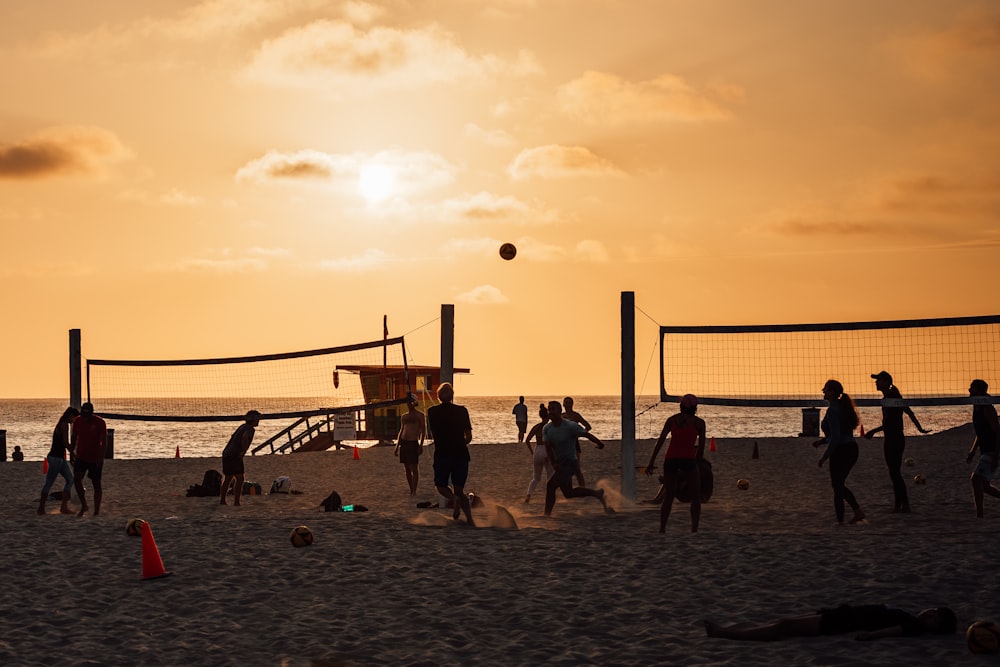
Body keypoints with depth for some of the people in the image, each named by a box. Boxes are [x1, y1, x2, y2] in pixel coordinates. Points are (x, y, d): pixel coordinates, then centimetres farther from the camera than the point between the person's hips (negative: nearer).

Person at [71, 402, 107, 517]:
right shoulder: (77, 421, 0)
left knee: (96, 484, 2)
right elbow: (74, 438, 13)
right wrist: (71, 453, 11)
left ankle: (96, 511, 10)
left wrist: (101, 458, -19)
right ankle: (83, 505, -2)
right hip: (81, 457, 3)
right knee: (76, 478, -16)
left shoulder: (99, 422, -12)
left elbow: (104, 442, -11)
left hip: (95, 458, -3)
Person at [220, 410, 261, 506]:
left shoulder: (243, 426, 19)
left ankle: (222, 500, 25)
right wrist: (244, 451, -22)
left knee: (227, 479, 18)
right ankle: (236, 502, -13)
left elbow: (233, 437, 33)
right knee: (239, 479, -8)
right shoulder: (250, 429, -10)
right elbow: (245, 437, -33)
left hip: (226, 454, 9)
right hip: (234, 456, -9)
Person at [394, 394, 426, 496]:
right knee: (406, 469, 6)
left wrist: (421, 444, -12)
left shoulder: (419, 415, 1)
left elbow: (423, 430, -3)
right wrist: (397, 446, 17)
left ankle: (414, 491, -4)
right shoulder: (404, 416, 17)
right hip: (403, 442, 6)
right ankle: (411, 490, 11)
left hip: (413, 443, -6)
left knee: (414, 468, -6)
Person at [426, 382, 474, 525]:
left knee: (441, 486, 16)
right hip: (461, 454, 2)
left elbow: (433, 434, 9)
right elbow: (469, 436, 2)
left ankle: (453, 499, -16)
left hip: (442, 454, -2)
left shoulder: (432, 412, -1)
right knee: (459, 490, 10)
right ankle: (470, 519, -8)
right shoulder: (462, 411, 1)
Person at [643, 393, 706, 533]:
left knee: (668, 497, 14)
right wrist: (697, 461, 19)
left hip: (670, 459, 3)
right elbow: (701, 447, 4)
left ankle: (662, 529, 9)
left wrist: (651, 462, 5)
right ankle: (694, 529, -2)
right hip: (688, 459, -3)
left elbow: (660, 441, 6)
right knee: (696, 497, 8)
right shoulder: (699, 422, 5)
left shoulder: (671, 420, 12)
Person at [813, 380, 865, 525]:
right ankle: (858, 512, 10)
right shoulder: (843, 407, 13)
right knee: (840, 485, 19)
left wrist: (824, 456, -15)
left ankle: (840, 520, 7)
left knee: (837, 486, 2)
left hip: (841, 451, -9)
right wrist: (822, 440, 18)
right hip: (852, 448, 9)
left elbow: (836, 437, -22)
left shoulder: (832, 410, -17)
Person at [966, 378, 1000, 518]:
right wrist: (973, 451, 19)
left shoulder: (987, 409, -16)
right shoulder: (976, 408, 13)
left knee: (976, 479, -18)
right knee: (984, 486, 11)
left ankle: (979, 515, -17)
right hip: (985, 451, 10)